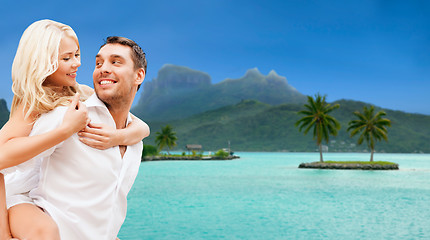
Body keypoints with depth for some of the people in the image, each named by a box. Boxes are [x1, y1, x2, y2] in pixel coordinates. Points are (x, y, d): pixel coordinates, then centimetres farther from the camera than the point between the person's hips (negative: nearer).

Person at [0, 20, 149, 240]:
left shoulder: (83, 94, -2)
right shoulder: (32, 104, -18)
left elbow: (141, 127, -7)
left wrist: (118, 137, -29)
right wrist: (66, 129, -42)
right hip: (23, 199, -6)